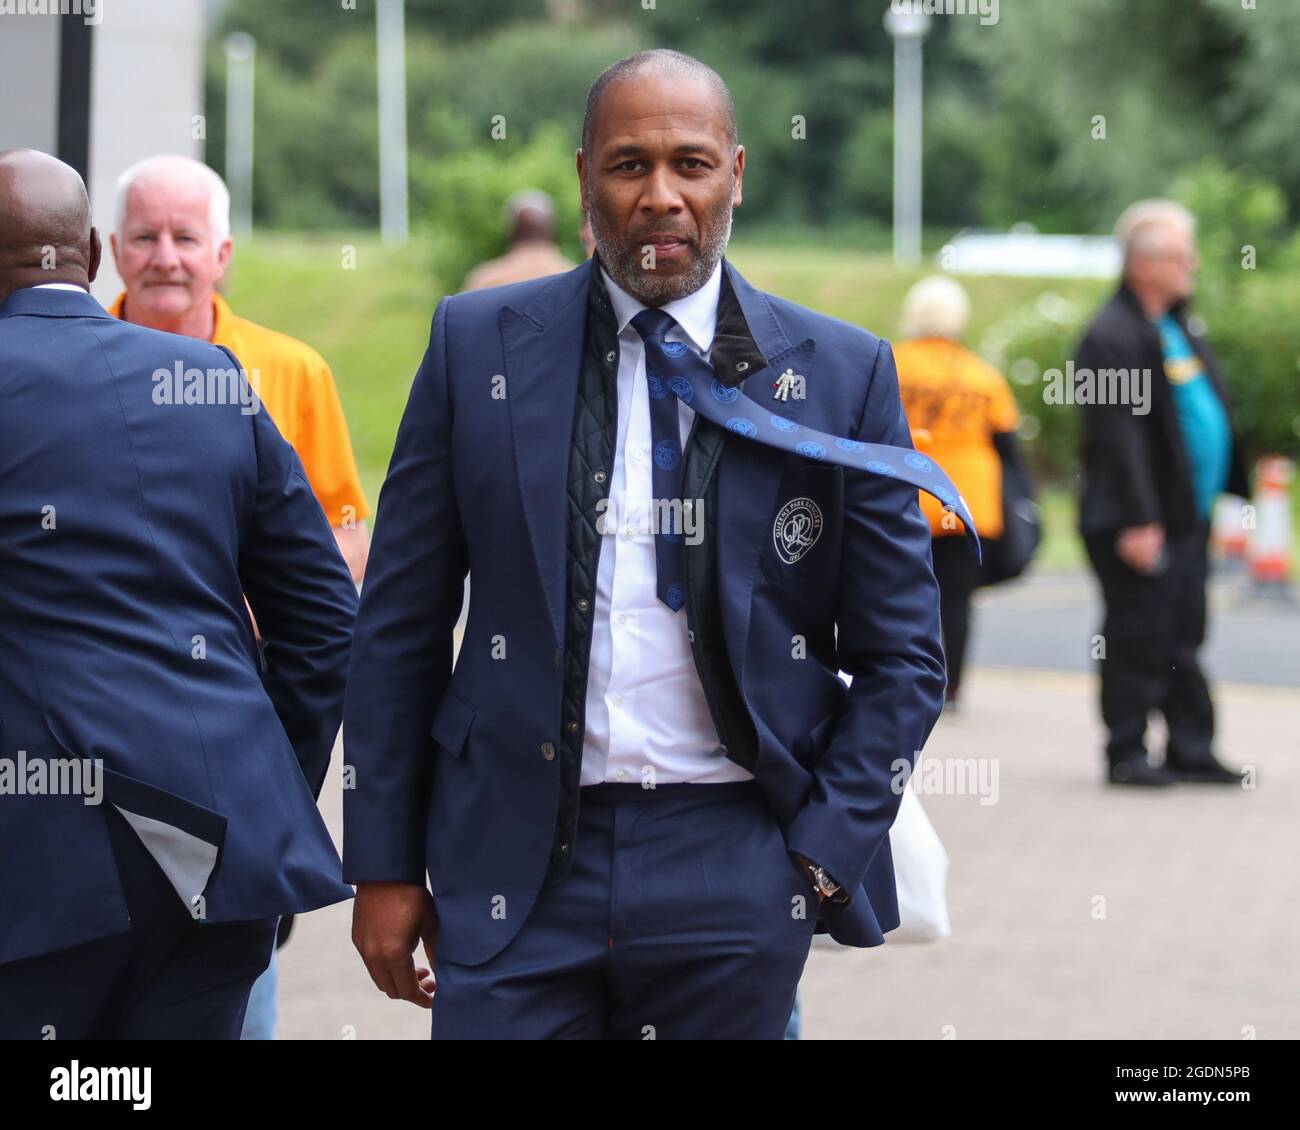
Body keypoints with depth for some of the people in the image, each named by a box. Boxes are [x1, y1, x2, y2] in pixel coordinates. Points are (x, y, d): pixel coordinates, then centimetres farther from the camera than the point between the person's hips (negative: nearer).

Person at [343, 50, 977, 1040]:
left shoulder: (842, 374, 4)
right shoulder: (479, 345, 5)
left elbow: (901, 655, 7)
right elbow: (401, 625, 7)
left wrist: (823, 859, -3)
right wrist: (385, 865, 4)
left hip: (736, 876, 0)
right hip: (517, 868, 0)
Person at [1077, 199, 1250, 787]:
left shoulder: (1178, 328, 16)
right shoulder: (1112, 336, -15)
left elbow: (1210, 413, 21)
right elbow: (1118, 436, -19)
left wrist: (1234, 490, 17)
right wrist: (1138, 520, -22)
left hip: (1186, 518, 9)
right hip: (1139, 524, -9)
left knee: (1183, 638, 12)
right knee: (1138, 639, -3)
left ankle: (1191, 749, 17)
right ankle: (1126, 754, 4)